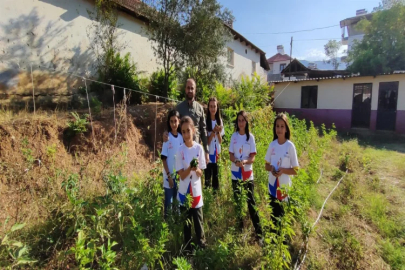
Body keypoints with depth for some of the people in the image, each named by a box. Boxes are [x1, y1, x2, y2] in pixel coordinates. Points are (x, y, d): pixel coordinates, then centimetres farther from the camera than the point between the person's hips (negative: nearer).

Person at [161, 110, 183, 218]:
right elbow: (164, 159, -9)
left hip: (180, 174, 4)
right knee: (169, 202, 5)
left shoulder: (181, 137, 2)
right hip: (169, 175, -4)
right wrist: (169, 176, -12)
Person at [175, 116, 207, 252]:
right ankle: (187, 247, 34)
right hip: (184, 192, 0)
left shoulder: (199, 148, -7)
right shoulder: (180, 150, -10)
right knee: (186, 223, 15)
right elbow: (182, 175, -11)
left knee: (198, 221, 14)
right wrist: (190, 167, -29)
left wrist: (196, 169, -25)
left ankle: (202, 244, 36)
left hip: (196, 191, 1)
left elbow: (201, 173, -3)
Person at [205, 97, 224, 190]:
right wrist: (213, 131, -20)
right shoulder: (206, 121, -8)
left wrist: (218, 132, -13)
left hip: (217, 153, 4)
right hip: (208, 153, -4)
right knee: (207, 176, 3)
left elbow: (220, 141, 4)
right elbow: (206, 141, -10)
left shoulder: (219, 120, 5)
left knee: (216, 176, 11)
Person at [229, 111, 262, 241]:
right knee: (237, 202, 13)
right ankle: (240, 229, 30)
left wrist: (245, 161, -25)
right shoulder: (234, 136, 0)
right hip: (235, 173, 2)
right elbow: (231, 155, 1)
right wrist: (236, 161, -20)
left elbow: (253, 157, -6)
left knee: (251, 203, 1)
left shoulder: (250, 136, -5)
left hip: (248, 174, -2)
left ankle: (258, 232, 13)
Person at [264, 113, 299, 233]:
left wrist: (283, 170, -23)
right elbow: (266, 165, 8)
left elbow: (295, 170, -7)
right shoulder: (272, 145, 0)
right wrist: (271, 168, -13)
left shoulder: (290, 146, -11)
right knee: (274, 215, 18)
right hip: (272, 186, 4)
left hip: (284, 187, -4)